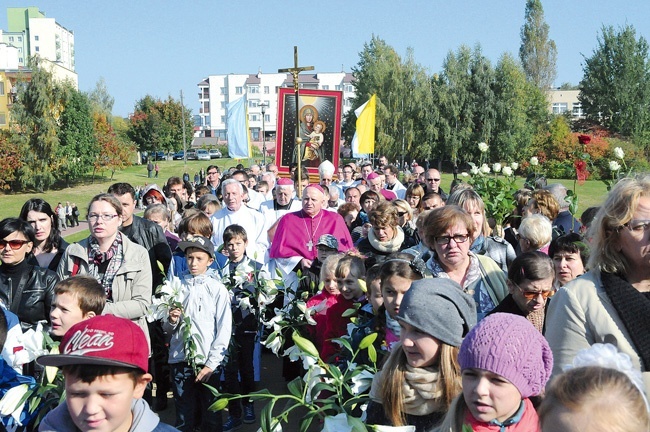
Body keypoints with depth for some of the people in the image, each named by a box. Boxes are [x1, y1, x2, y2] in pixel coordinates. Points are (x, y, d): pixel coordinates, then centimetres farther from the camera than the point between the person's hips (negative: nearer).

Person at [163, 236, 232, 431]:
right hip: (180, 359, 2)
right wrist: (172, 321, -11)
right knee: (184, 416, 8)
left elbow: (224, 329, -4)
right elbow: (167, 328, 11)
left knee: (210, 415, 6)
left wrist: (211, 363, -9)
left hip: (208, 362, -2)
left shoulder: (217, 289, -1)